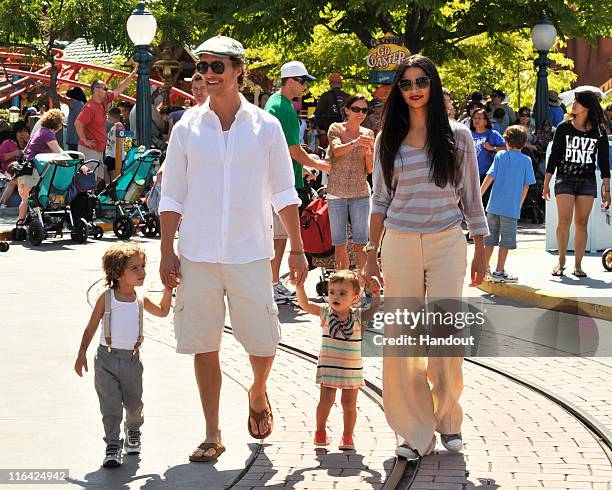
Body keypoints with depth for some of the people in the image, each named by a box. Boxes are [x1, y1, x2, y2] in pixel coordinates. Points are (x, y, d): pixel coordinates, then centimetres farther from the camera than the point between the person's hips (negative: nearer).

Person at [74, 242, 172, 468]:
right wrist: (82, 353, -2)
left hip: (131, 359, 3)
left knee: (134, 402, 13)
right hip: (107, 358, -3)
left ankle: (133, 430, 41)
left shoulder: (140, 301, 4)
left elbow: (162, 312, 23)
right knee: (110, 405, -5)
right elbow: (91, 327, -1)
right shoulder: (106, 298, -7)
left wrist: (168, 290, 12)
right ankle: (113, 446, 1)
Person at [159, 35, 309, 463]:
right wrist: (167, 251, 1)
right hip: (197, 254, 1)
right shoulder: (187, 129, 4)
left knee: (263, 341, 0)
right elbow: (172, 196, 7)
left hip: (251, 254, -1)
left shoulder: (265, 127, 3)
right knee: (204, 345, 3)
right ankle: (212, 434, 14)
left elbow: (284, 194, 6)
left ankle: (258, 395, 33)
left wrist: (297, 249, 3)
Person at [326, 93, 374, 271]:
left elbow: (370, 170, 6)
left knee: (361, 243, -2)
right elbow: (337, 150, -21)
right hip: (336, 192, -1)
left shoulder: (368, 134, 6)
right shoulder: (336, 128, 0)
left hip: (361, 193, 1)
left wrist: (368, 153, -14)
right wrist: (355, 143, -39)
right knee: (339, 244, 3)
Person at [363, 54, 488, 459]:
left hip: (447, 244, -1)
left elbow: (471, 197, 8)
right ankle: (417, 432, 7)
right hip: (399, 244, 1)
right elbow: (380, 200, 12)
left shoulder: (457, 136, 4)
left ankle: (448, 420, 19)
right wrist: (371, 254, 8)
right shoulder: (389, 139, 8)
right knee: (400, 340, -2)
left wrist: (480, 253, 7)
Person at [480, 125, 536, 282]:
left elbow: (490, 177, -3)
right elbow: (526, 186, 1)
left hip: (494, 205, 3)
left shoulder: (500, 156, 4)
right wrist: (519, 204, 13)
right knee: (506, 240, 4)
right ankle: (499, 272, 5)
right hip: (511, 207, -3)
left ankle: (484, 268, 18)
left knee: (490, 238, 13)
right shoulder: (526, 160, 1)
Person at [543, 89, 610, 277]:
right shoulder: (564, 128, 2)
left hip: (587, 181, 1)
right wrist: (546, 184, 1)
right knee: (564, 221, -9)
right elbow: (554, 156, 4)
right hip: (565, 179, 0)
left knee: (581, 223, 0)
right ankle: (561, 261, 3)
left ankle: (578, 265, 5)